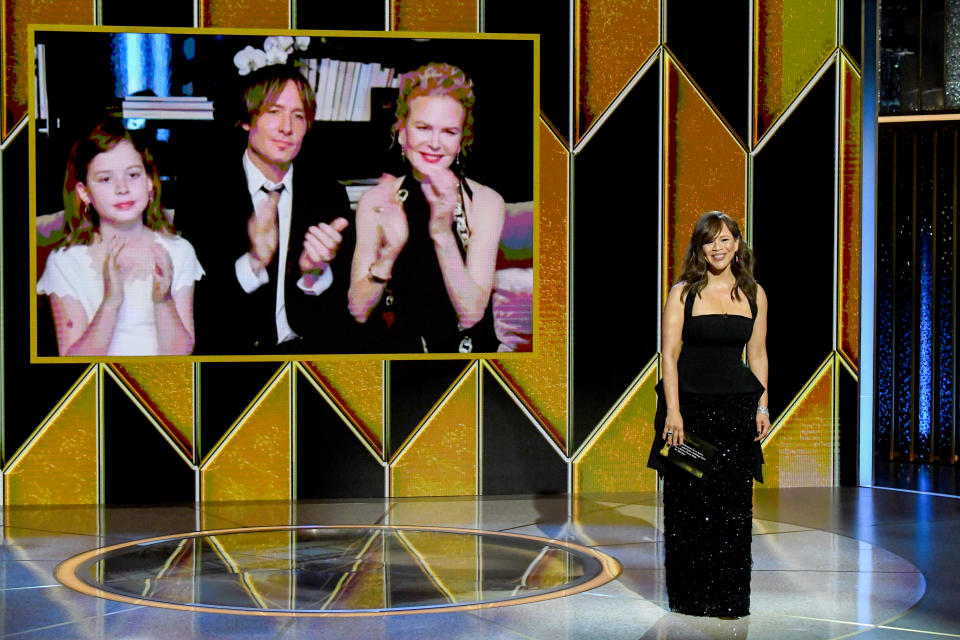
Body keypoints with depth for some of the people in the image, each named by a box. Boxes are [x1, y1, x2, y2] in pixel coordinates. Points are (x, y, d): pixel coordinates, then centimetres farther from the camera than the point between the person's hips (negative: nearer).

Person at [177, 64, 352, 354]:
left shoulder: (329, 195, 9)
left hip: (307, 349, 2)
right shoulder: (203, 188, 1)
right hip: (227, 348, -2)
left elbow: (345, 308, 6)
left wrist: (317, 272, -16)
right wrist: (253, 263, -23)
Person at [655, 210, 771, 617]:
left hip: (737, 406, 3)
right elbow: (669, 354, -6)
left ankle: (729, 597, 12)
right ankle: (692, 596, 11)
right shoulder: (683, 293, -2)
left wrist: (762, 407, 5)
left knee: (733, 504, 3)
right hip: (690, 404, -2)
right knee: (690, 503, 1)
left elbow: (757, 354, 13)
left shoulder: (754, 294, 8)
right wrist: (673, 411, -13)